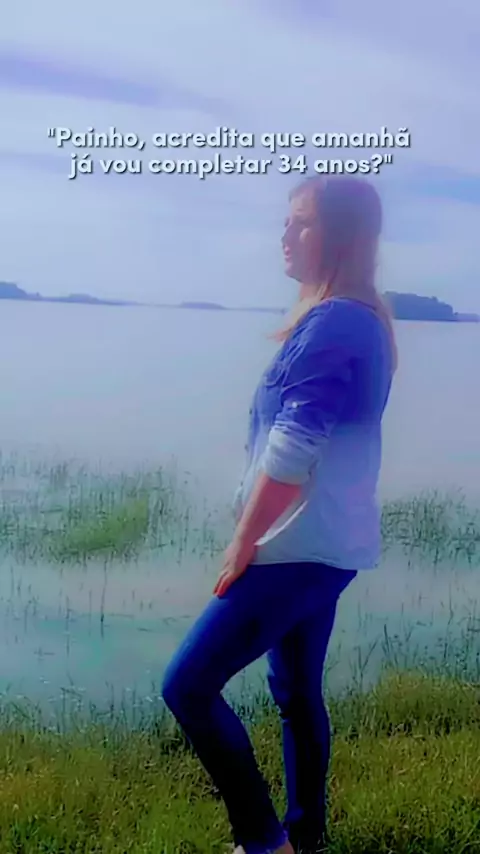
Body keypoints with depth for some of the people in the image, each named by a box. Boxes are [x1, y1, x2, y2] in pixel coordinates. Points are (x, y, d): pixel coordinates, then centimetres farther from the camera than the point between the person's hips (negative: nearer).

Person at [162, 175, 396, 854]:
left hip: (302, 547, -10)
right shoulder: (362, 321, 13)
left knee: (188, 685, -5)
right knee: (298, 692, 18)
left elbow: (292, 451, -24)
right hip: (327, 543, 10)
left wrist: (242, 544, -15)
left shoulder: (330, 323, -18)